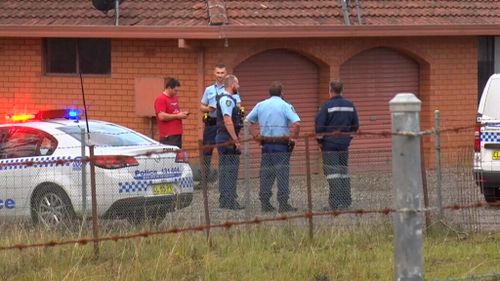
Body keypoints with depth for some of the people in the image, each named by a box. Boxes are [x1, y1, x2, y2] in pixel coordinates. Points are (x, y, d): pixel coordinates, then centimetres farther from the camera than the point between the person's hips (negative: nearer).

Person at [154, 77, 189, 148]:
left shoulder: (174, 98, 17)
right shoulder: (161, 99, -9)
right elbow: (161, 116, -19)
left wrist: (182, 114, 9)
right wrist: (177, 116, -12)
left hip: (177, 133, 9)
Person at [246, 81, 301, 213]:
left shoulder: (260, 105, 8)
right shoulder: (285, 106, -6)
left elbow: (247, 121, 10)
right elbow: (297, 123, -20)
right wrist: (293, 137, -8)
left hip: (266, 144, 4)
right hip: (281, 145, -4)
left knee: (266, 173, 9)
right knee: (282, 173, -1)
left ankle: (265, 203, 8)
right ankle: (283, 204, -2)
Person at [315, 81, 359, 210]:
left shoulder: (327, 106, -11)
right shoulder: (350, 105, 6)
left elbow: (319, 125, -11)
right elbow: (355, 125, 12)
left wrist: (320, 140, 2)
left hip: (330, 144, -5)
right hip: (344, 143, 5)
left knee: (332, 171, -6)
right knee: (344, 171, 13)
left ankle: (335, 202, -13)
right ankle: (346, 201, 13)